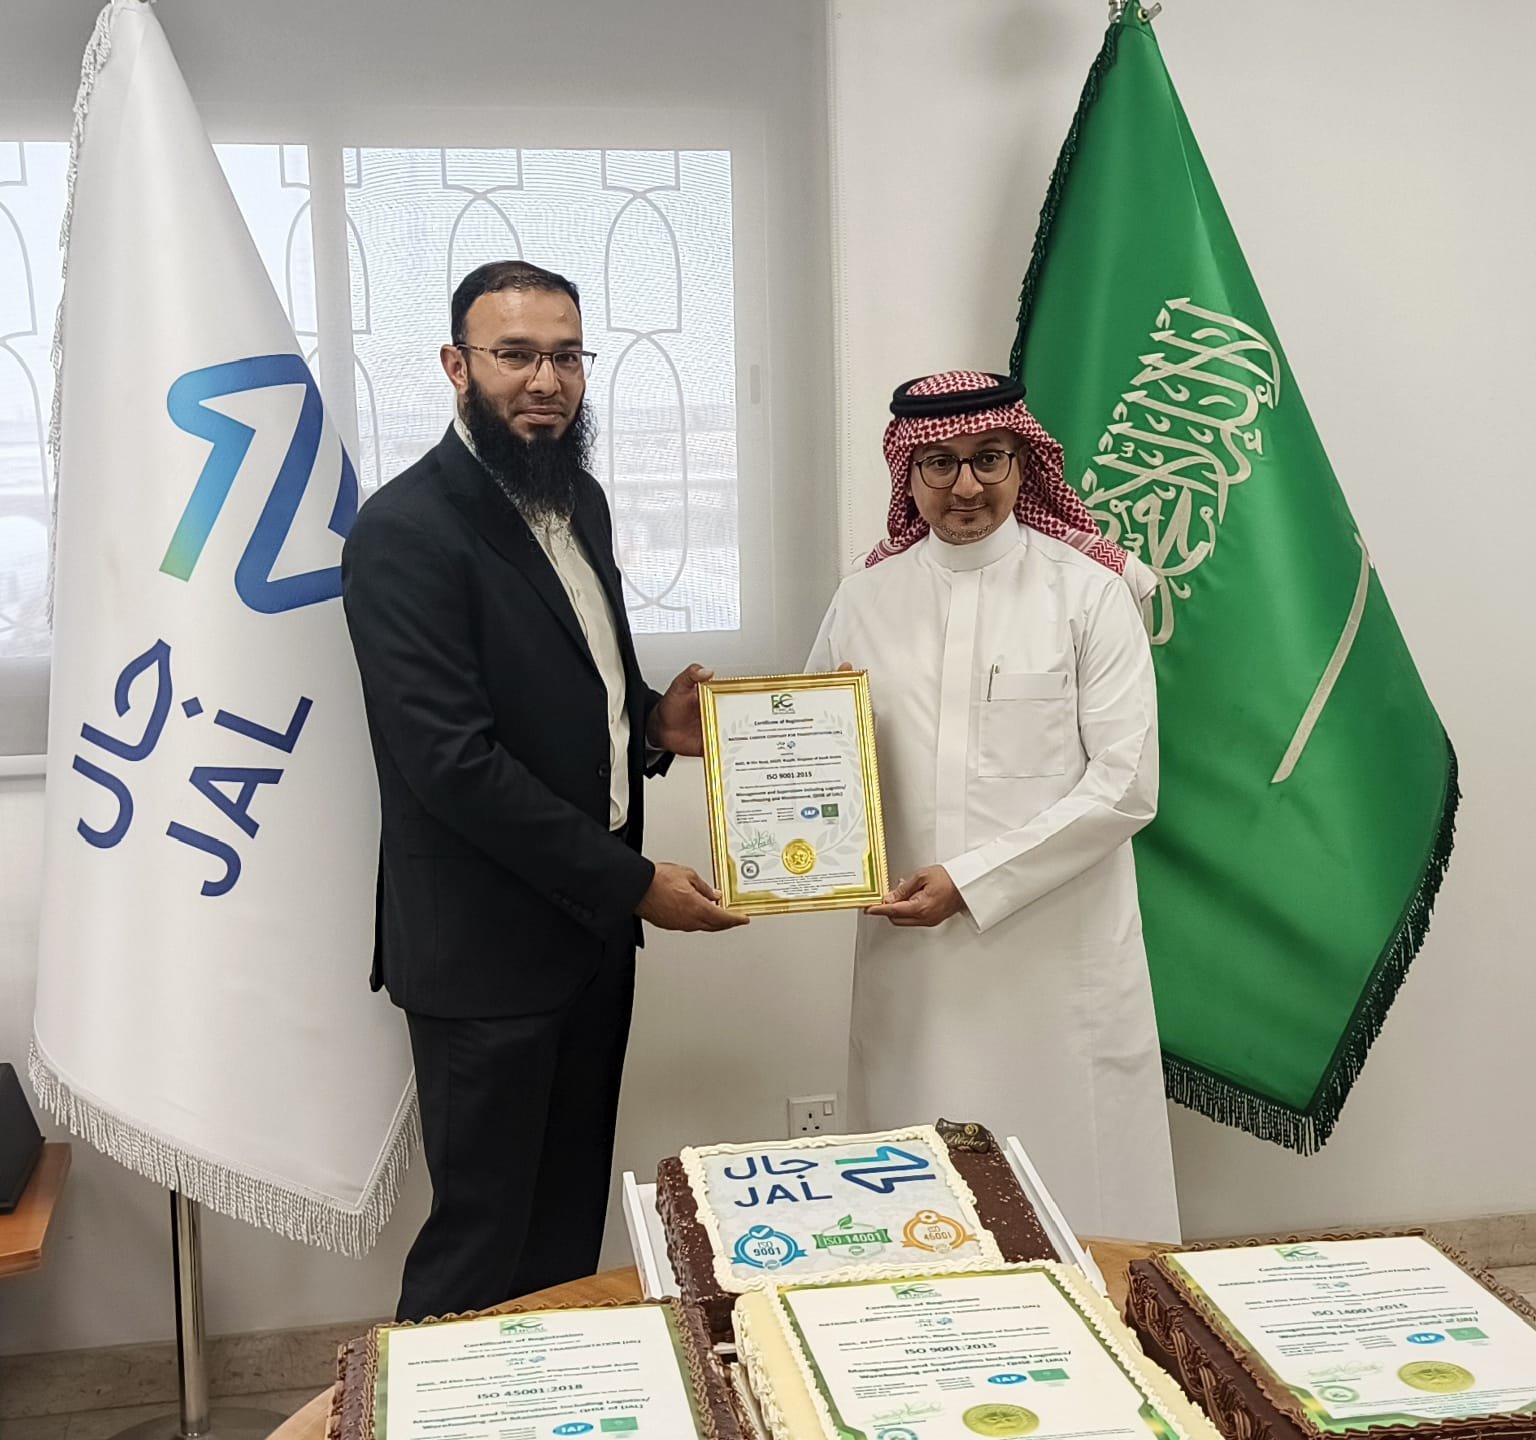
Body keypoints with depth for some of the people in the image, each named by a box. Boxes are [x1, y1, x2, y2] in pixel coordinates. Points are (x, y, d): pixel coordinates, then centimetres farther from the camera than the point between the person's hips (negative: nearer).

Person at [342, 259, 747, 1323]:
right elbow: (453, 759, -23)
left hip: (591, 921, 8)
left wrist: (653, 720, -1)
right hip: (488, 947, -8)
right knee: (486, 1237, 5)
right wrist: (634, 883, -19)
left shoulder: (579, 500, 9)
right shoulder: (407, 531, -17)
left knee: (571, 1219, 18)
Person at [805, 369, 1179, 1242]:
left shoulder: (1088, 590, -1)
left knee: (1073, 1190, 3)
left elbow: (1125, 784, -7)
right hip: (910, 952, 3)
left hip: (1058, 952, -2)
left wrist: (972, 879, -13)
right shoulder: (867, 598, 8)